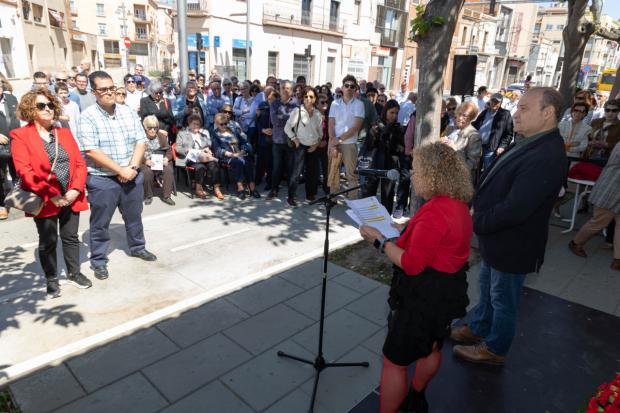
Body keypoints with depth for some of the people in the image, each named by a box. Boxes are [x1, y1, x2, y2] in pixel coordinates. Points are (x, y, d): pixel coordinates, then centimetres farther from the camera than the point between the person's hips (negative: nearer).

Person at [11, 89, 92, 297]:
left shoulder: (65, 133, 9)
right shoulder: (20, 135, -4)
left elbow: (80, 163, 4)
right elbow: (24, 171, -14)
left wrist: (76, 189, -11)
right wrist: (50, 195, -20)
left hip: (71, 198, 4)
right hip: (44, 201, -3)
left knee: (71, 237, 14)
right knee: (48, 242, 8)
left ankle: (74, 273, 29)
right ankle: (51, 280, 22)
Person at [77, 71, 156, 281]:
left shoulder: (128, 112, 4)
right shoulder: (88, 116, -10)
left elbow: (141, 142, 1)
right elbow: (91, 151, -18)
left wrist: (132, 167, -13)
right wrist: (121, 170, -19)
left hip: (132, 176, 4)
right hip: (102, 179, -4)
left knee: (134, 216, 19)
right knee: (100, 223, 8)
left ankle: (137, 247, 40)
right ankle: (98, 261, 23)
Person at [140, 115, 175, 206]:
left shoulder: (162, 136, 13)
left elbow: (169, 150, 11)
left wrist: (167, 158, -11)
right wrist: (145, 161, -22)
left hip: (161, 161, 2)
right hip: (146, 162, -2)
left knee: (169, 170, -29)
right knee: (147, 172, -35)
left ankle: (167, 196, -20)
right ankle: (148, 196, -12)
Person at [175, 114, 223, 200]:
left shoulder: (205, 132, 28)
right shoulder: (182, 133, 20)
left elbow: (210, 145, 21)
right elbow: (177, 148, 9)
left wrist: (208, 149, -2)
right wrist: (187, 150, -9)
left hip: (204, 156, 3)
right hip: (191, 158, -2)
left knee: (213, 165, -32)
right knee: (200, 167, -36)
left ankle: (216, 188, -30)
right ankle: (198, 188, -21)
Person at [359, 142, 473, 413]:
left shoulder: (435, 212, -28)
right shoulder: (459, 205, 2)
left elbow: (412, 264, -26)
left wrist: (380, 240, -19)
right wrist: (402, 234, 6)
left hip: (425, 296, -10)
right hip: (448, 290, 10)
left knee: (394, 361, 3)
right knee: (431, 348, 27)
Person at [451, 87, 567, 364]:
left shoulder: (546, 156, -29)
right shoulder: (528, 144, 2)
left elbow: (514, 209, -32)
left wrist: (476, 222, -19)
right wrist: (477, 211, -2)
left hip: (511, 246, -9)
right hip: (497, 239, 9)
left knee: (502, 299, 13)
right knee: (487, 288, 26)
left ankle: (495, 349, 35)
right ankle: (479, 328, 48)